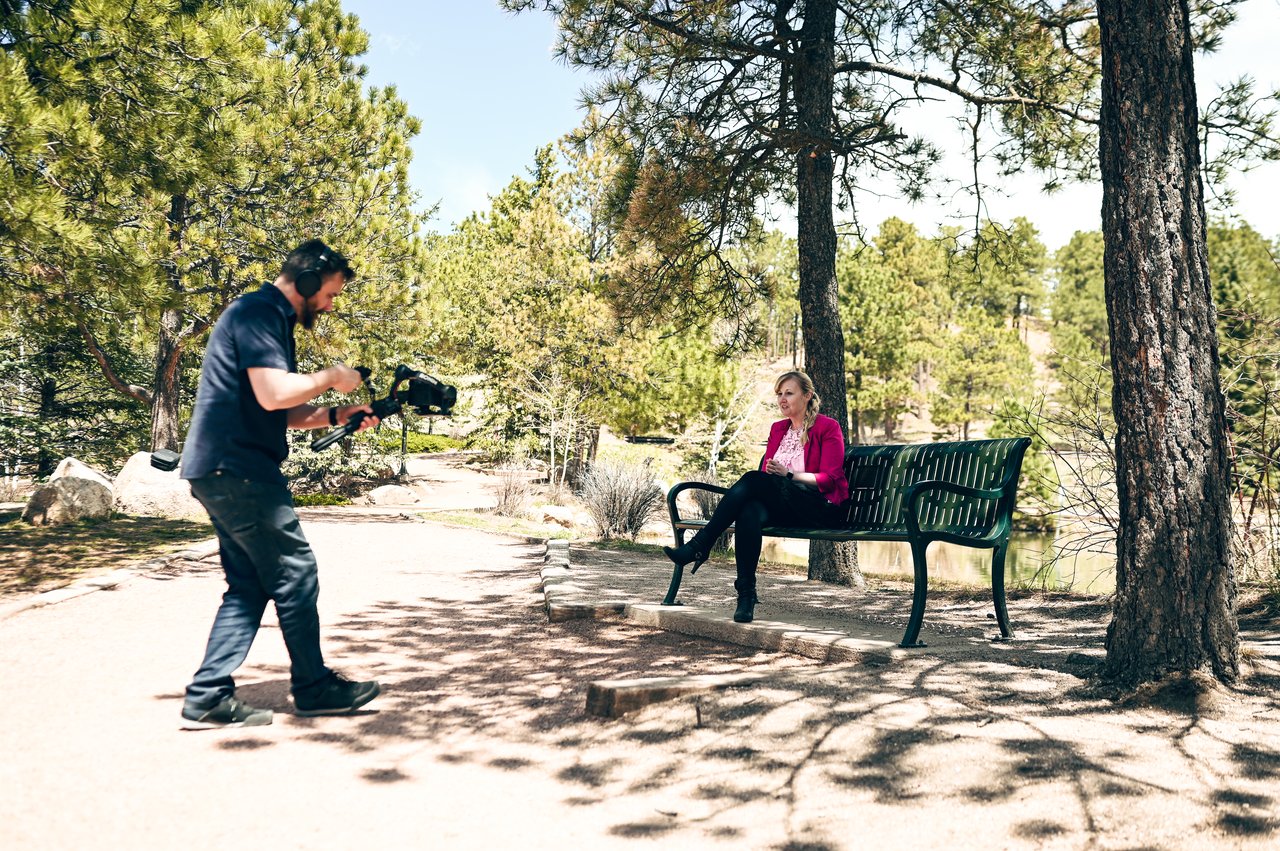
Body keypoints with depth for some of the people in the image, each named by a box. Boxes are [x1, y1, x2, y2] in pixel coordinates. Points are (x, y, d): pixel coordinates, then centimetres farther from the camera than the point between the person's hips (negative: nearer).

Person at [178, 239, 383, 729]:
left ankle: (208, 698, 11)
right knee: (295, 575, -2)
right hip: (237, 469, -10)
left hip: (224, 473, 10)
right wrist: (330, 377, -9)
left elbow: (279, 415, 23)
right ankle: (313, 687, 10)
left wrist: (336, 416, 11)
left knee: (249, 587, 11)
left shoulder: (271, 320, 21)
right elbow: (273, 394, -24)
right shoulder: (259, 312, -11)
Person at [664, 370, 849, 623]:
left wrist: (788, 474, -18)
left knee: (753, 479, -31)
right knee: (750, 512, -34)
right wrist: (770, 473, -6)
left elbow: (829, 478, -6)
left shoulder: (828, 428, 3)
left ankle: (699, 547, -31)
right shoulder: (778, 428, 22)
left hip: (819, 508, -5)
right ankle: (746, 594, -36)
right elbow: (766, 472, 18)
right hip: (781, 509, 5)